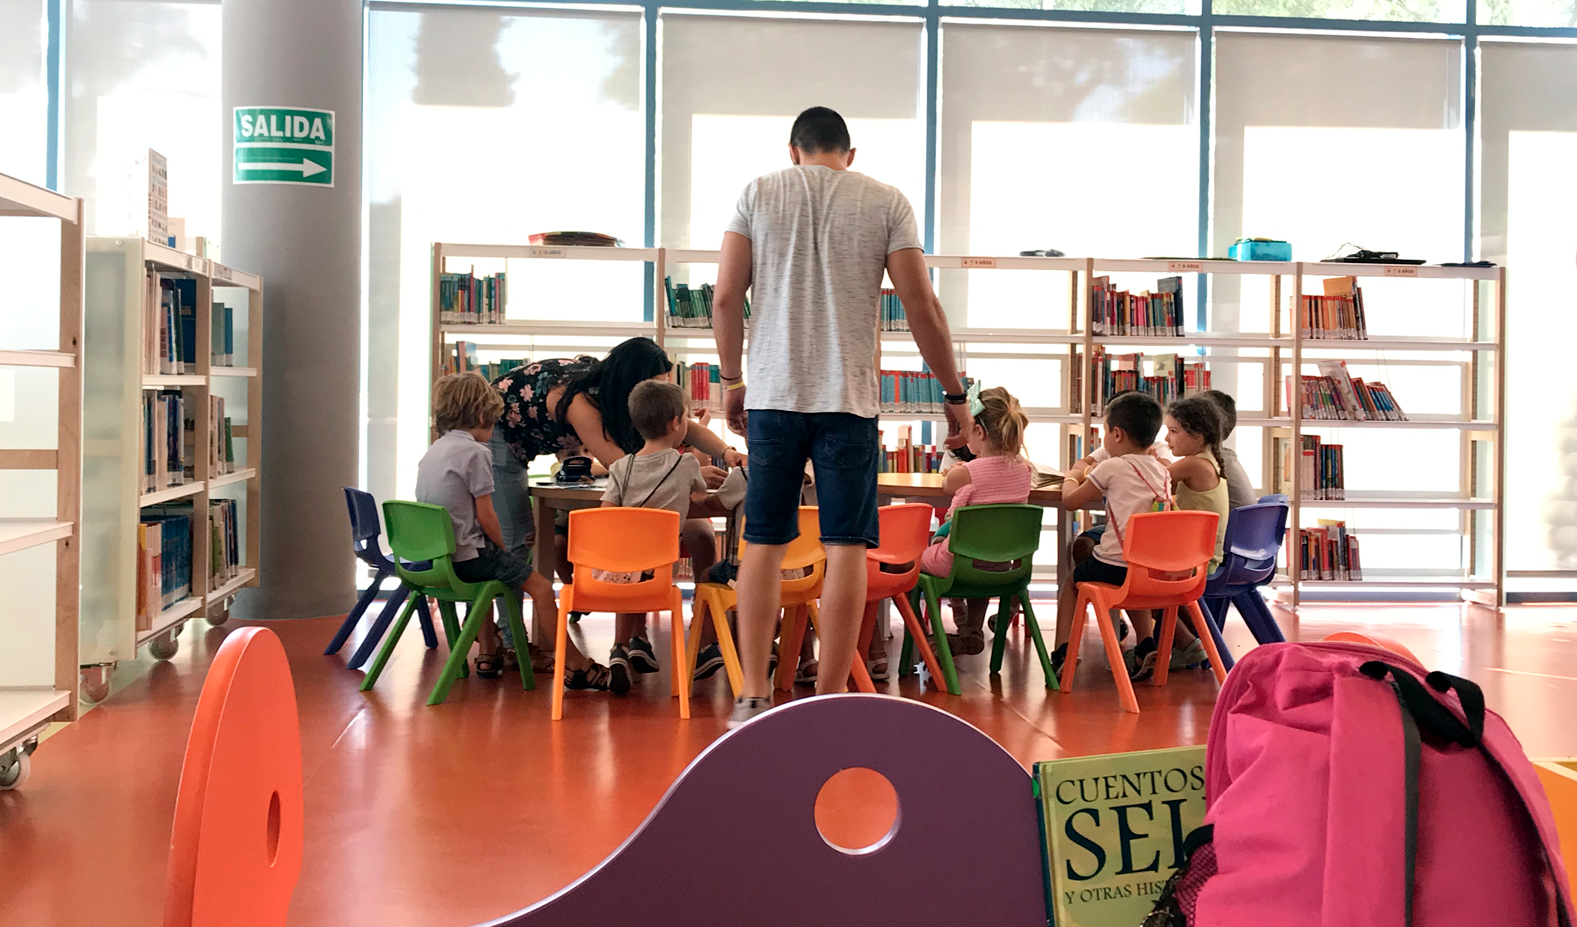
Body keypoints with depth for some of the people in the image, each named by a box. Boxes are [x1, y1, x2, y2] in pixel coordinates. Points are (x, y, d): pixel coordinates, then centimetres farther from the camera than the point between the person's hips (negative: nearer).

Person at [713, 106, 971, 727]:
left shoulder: (758, 194, 8)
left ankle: (753, 697, 8)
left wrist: (731, 379, 15)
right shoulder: (886, 202, 5)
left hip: (772, 395, 2)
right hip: (848, 397, -1)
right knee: (846, 546, 3)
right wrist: (955, 394, 8)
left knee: (764, 543, 8)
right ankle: (828, 701, 4)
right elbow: (921, 307, 0)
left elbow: (725, 297, 4)